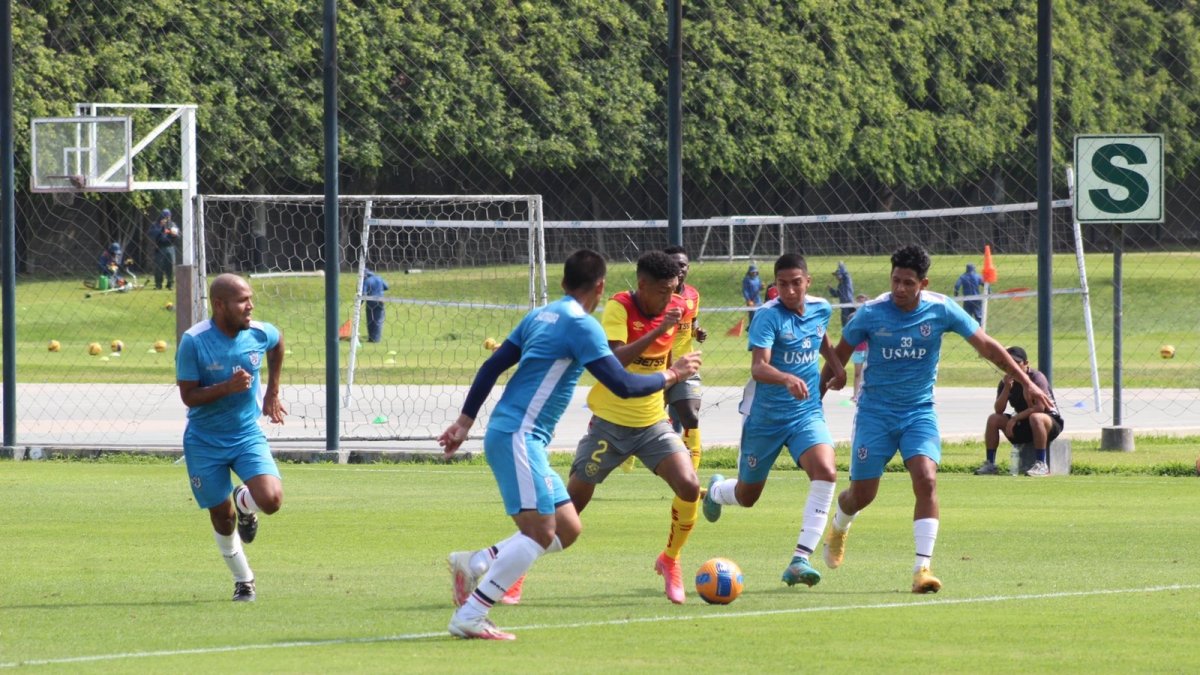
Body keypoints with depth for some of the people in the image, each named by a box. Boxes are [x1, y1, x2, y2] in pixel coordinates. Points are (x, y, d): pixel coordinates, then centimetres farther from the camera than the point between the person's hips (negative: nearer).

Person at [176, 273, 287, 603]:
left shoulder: (260, 334, -8)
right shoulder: (194, 341, -18)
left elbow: (278, 343, 18)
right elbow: (188, 396, -16)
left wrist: (272, 393, 19)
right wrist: (227, 387, -32)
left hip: (248, 436, 2)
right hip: (204, 442, -2)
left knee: (271, 500, -20)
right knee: (221, 517, 5)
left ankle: (244, 502, 18)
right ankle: (243, 580, 28)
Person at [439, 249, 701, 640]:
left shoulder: (540, 316, 17)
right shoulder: (581, 325, -10)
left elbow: (491, 368, 18)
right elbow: (623, 386, -13)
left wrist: (465, 422, 22)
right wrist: (671, 376, 2)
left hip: (515, 438, 9)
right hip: (518, 436, -9)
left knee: (567, 530, 9)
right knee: (540, 531, -15)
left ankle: (474, 564, 5)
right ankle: (469, 618, -19)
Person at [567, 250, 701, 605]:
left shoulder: (676, 309, 0)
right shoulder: (619, 308, -16)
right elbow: (613, 360, -31)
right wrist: (659, 330, -35)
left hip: (653, 423, 4)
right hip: (609, 424, -4)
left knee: (689, 487, -16)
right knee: (573, 501, -2)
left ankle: (670, 560, 8)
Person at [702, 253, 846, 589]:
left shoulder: (821, 309, 1)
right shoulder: (769, 316, -18)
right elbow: (758, 367, -32)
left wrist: (836, 366, 21)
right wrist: (788, 379, -49)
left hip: (807, 413, 4)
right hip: (765, 416, -4)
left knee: (825, 472, -24)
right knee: (747, 496, 11)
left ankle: (800, 560, -23)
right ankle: (716, 490, 51)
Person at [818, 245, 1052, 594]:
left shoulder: (941, 310, -9)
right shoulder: (871, 313, -11)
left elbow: (986, 346, -3)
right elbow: (839, 356, 4)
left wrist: (1026, 382, -6)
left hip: (920, 412, 0)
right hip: (875, 411, 0)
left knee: (926, 480, -22)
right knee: (862, 494, 4)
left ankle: (922, 567, -20)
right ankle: (838, 527, 41)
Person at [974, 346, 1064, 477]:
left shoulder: (1036, 378, -17)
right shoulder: (1006, 382, 1)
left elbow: (1039, 407, -26)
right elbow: (999, 410, -8)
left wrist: (1016, 418, -23)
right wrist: (1006, 388, -21)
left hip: (1051, 421, -6)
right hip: (1022, 425, 6)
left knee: (1035, 418, -40)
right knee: (993, 419, -10)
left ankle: (1041, 465, -37)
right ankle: (990, 464, -7)